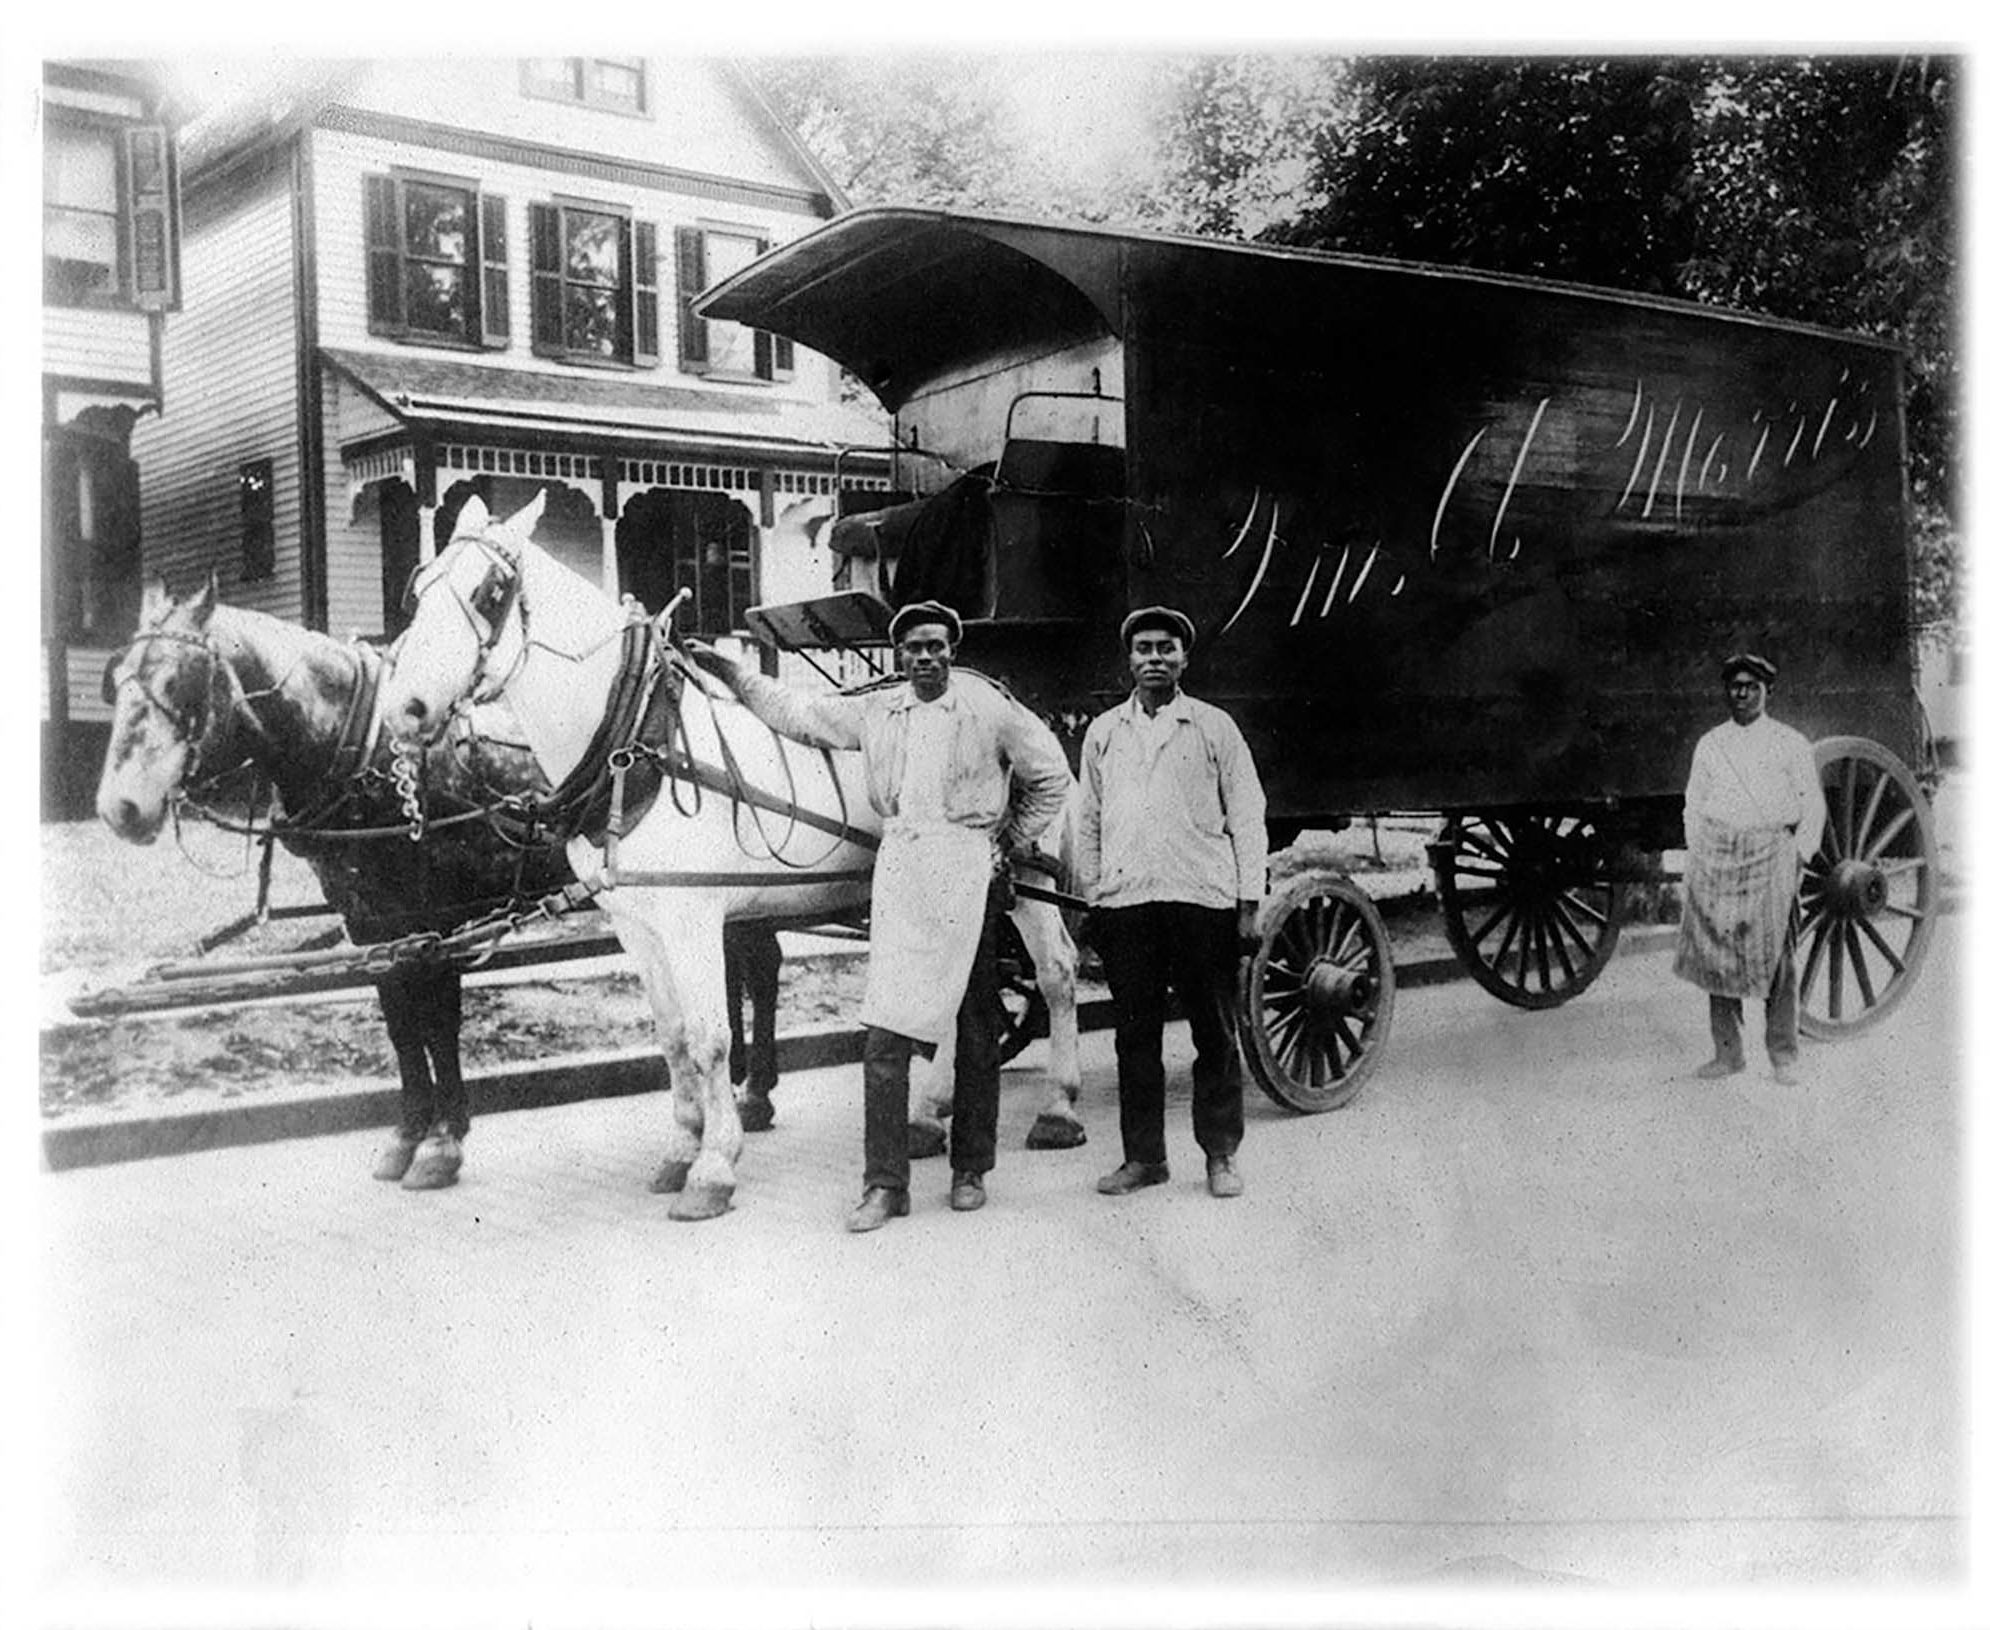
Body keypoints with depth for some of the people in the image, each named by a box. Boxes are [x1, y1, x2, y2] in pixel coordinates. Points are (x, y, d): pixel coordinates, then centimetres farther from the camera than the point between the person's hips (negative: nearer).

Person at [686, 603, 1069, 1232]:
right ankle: (885, 1184, 1)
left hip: (966, 871, -3)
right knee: (885, 1035, -4)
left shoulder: (990, 706, 1)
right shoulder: (875, 710, 11)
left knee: (977, 1030, 5)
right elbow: (795, 712, 19)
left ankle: (971, 1170, 18)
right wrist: (725, 670, 16)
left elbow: (1051, 775, 9)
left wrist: (1016, 838, 7)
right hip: (897, 870, 3)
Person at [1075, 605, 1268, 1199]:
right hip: (1123, 901, 2)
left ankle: (1221, 1155, 14)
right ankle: (1142, 1156, 15)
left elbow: (1247, 817, 5)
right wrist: (1089, 895, 10)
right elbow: (1088, 820, 16)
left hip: (1203, 899, -2)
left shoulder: (1213, 727, 7)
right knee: (1135, 1034, 6)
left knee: (1215, 1033, 3)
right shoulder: (1103, 732, 13)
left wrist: (1250, 903, -1)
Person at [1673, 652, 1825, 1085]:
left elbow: (1812, 803, 8)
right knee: (1717, 953, 0)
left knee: (1776, 955, -5)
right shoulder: (1708, 745, 14)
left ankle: (1783, 1055, 3)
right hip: (1716, 854, 2)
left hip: (1771, 853, -2)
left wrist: (1801, 852, -2)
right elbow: (1694, 805, 16)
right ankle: (1726, 1052, 8)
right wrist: (1695, 860, 8)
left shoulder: (1790, 743, 7)